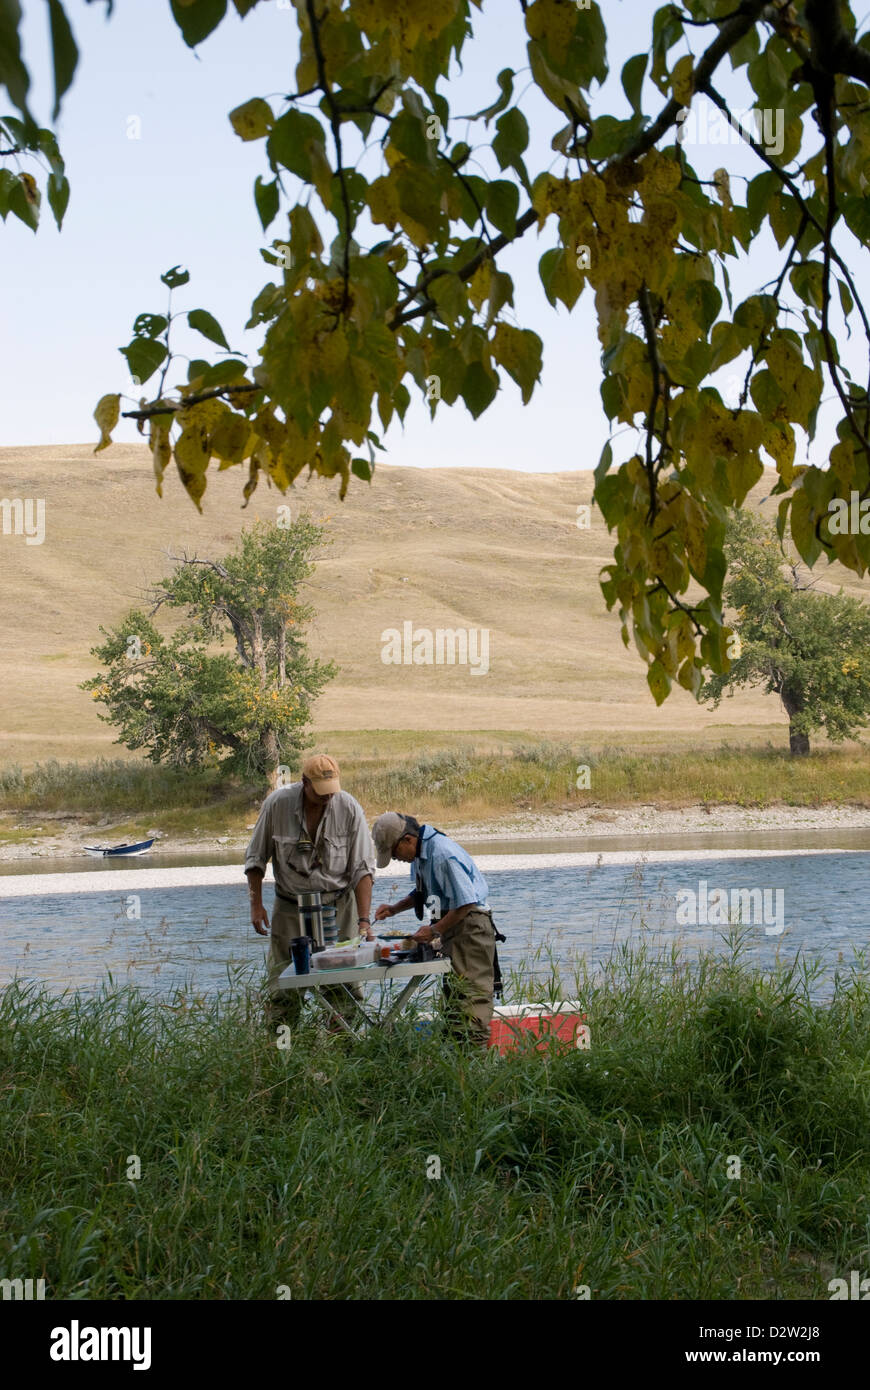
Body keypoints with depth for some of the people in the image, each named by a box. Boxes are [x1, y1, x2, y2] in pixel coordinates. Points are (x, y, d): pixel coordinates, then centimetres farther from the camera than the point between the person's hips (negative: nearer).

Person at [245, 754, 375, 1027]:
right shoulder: (277, 804, -11)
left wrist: (364, 920, -17)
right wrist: (256, 905, -2)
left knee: (345, 983, -2)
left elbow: (362, 869, -9)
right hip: (290, 907, 0)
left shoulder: (350, 809, -11)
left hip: (338, 905, 0)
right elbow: (256, 858, 2)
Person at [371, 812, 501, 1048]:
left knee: (471, 991, -11)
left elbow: (466, 903, -23)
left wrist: (434, 930, -16)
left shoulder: (444, 854, -23)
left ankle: (476, 1047, -12)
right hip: (451, 925, 10)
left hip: (470, 925, -10)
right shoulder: (419, 853, 7)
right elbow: (422, 893, 25)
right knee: (453, 991, 12)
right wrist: (394, 909, 12)